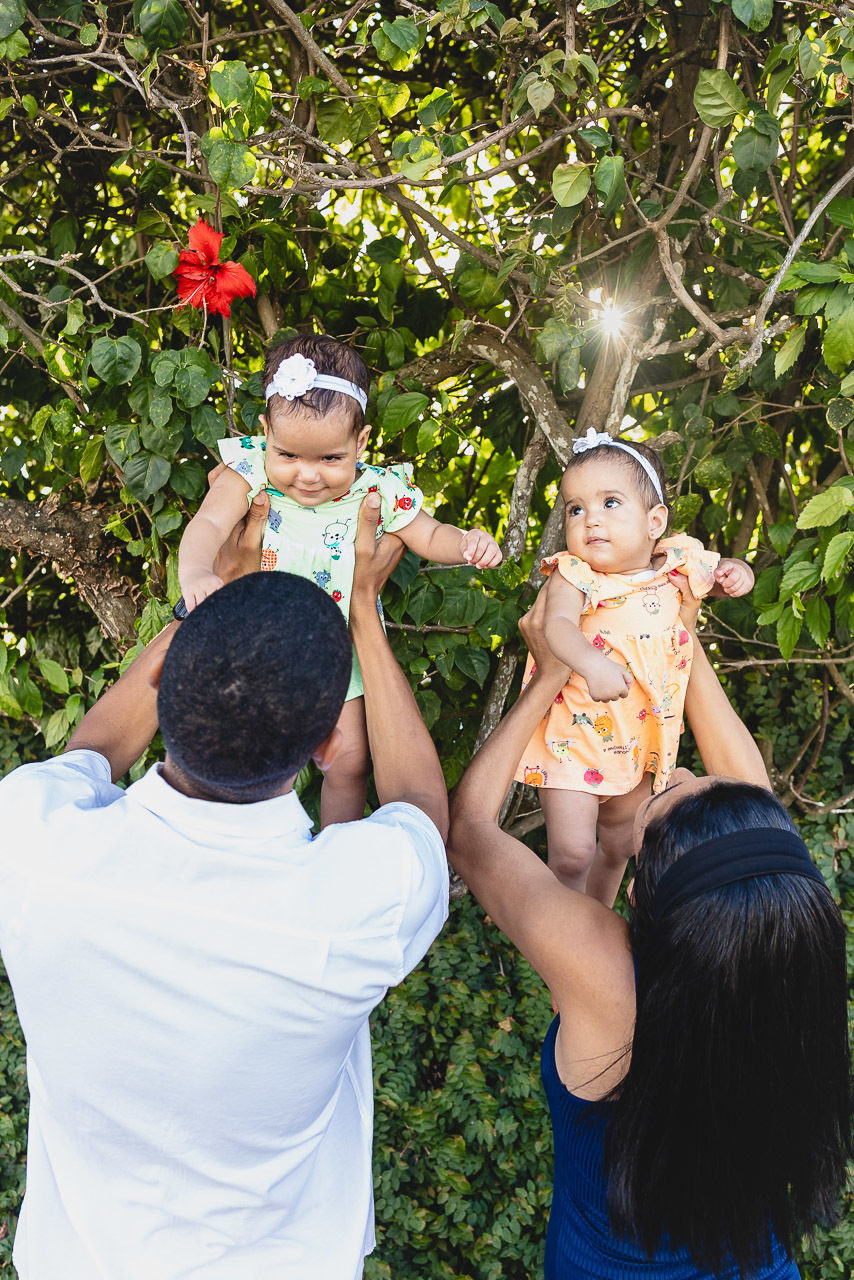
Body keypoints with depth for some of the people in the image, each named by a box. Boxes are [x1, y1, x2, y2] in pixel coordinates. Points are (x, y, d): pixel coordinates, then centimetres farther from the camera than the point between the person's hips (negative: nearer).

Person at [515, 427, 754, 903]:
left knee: (618, 846, 23)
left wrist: (735, 573, -5)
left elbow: (714, 577, 18)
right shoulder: (577, 577, -18)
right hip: (575, 739, -5)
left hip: (641, 742, 5)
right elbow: (559, 623, -38)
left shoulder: (677, 565, -4)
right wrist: (591, 663, -57)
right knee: (572, 853, -10)